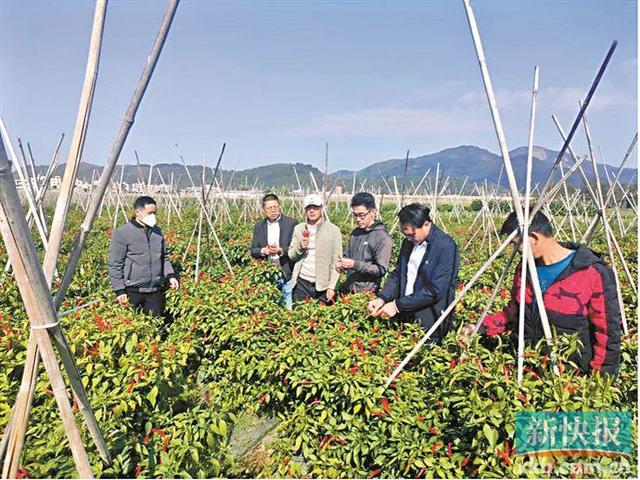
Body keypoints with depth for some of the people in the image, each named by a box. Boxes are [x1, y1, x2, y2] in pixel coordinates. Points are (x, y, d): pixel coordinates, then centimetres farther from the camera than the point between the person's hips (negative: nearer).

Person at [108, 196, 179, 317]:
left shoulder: (157, 231, 10)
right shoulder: (122, 233, -8)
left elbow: (164, 258, 18)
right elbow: (115, 265, -8)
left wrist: (170, 275, 4)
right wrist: (119, 290, -10)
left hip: (156, 291, 5)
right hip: (133, 291, -5)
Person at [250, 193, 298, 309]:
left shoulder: (292, 223, -1)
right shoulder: (258, 226, 10)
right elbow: (253, 250, 9)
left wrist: (281, 250, -20)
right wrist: (263, 251, -13)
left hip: (287, 274, -3)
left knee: (289, 308, -1)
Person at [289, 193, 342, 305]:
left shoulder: (333, 230, -2)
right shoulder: (298, 228, 8)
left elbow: (336, 261, -3)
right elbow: (291, 256, 11)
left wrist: (332, 287, -9)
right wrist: (300, 247, -9)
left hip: (323, 285, -3)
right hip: (301, 283, 3)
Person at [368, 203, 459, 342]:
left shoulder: (446, 246, -17)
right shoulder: (408, 242, 5)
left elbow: (435, 291, -22)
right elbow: (397, 275, 11)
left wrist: (397, 305, -20)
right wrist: (382, 298, -6)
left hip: (429, 324, -6)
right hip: (405, 317, 6)